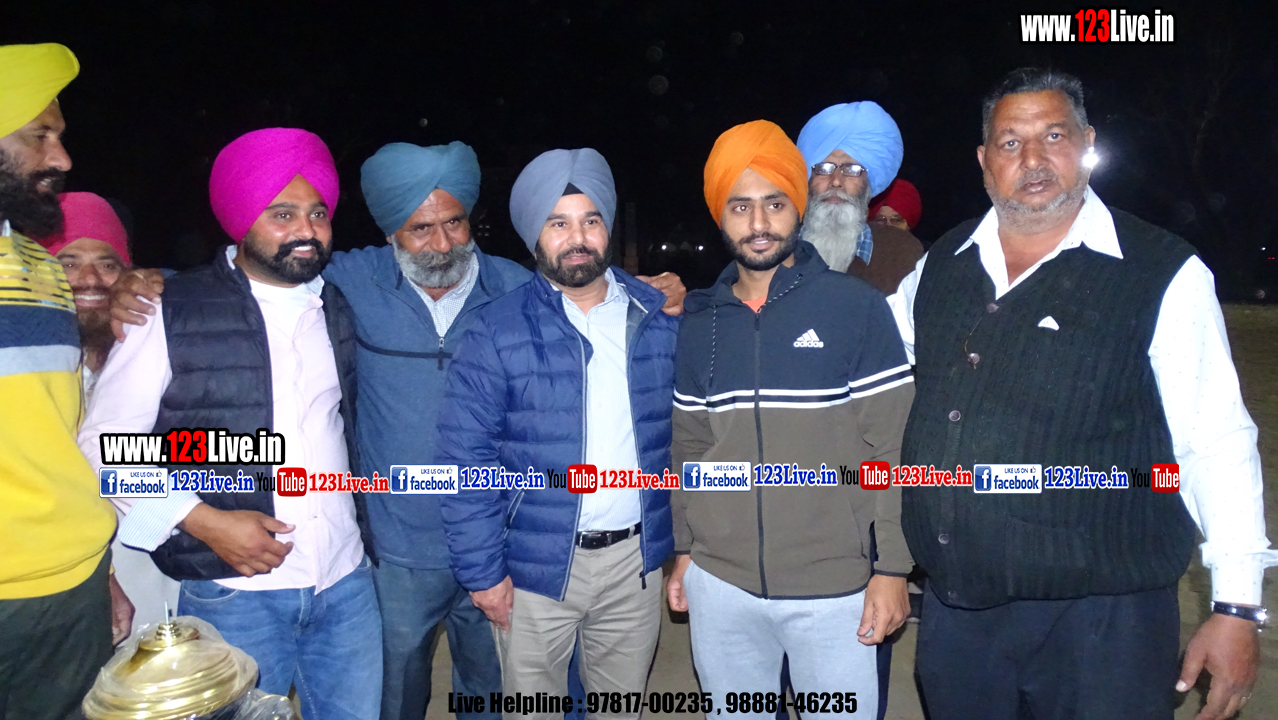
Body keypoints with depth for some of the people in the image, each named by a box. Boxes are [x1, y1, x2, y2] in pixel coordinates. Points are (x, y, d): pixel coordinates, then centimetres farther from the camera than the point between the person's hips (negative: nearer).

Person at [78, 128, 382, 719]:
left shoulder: (338, 310, 9)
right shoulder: (171, 314, -5)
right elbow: (102, 444, -4)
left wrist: (360, 537, 12)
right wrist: (203, 521, -13)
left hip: (346, 583, 4)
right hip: (234, 592, -4)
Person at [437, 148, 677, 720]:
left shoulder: (660, 320, 1)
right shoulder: (497, 332, -8)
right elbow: (466, 460, -9)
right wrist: (482, 571, -10)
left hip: (636, 558, 3)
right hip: (536, 566, -2)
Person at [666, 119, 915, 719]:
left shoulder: (855, 307, -6)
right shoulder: (698, 322, 5)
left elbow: (892, 448, -6)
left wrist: (892, 568, -8)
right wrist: (682, 548, 10)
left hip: (833, 588, -3)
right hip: (719, 585, 3)